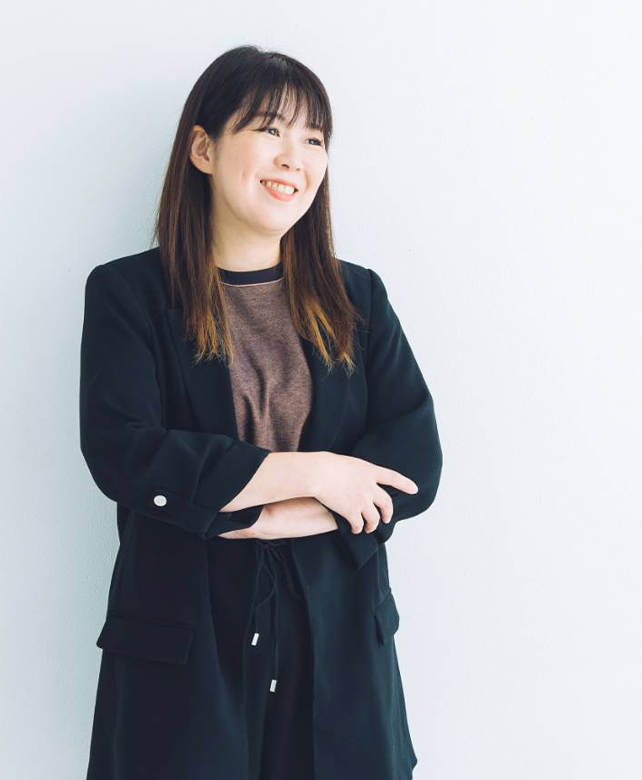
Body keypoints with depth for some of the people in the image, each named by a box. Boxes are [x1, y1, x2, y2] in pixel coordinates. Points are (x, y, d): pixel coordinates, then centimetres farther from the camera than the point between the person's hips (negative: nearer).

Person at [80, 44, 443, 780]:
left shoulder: (358, 299, 6)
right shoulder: (128, 293, -2)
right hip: (183, 646, -2)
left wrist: (256, 514, -15)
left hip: (339, 644, 3)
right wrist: (307, 473, -16)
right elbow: (120, 454, -15)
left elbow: (415, 466, -4)